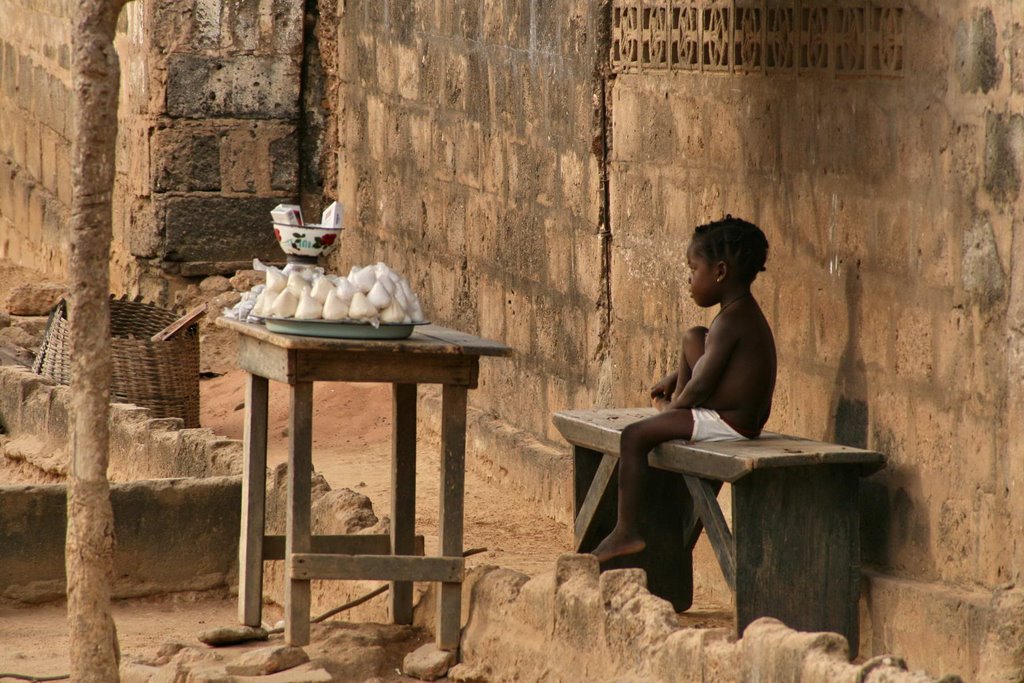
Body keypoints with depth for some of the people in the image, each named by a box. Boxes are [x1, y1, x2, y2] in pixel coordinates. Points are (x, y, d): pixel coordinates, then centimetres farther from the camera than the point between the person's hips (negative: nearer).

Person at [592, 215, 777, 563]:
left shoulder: (729, 323, -21)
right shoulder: (744, 312, 10)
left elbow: (700, 386, -20)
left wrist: (672, 407, -2)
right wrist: (676, 380, 24)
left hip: (728, 423, -11)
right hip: (748, 417, 11)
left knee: (634, 436, -15)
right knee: (692, 338, 23)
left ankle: (627, 531, -15)